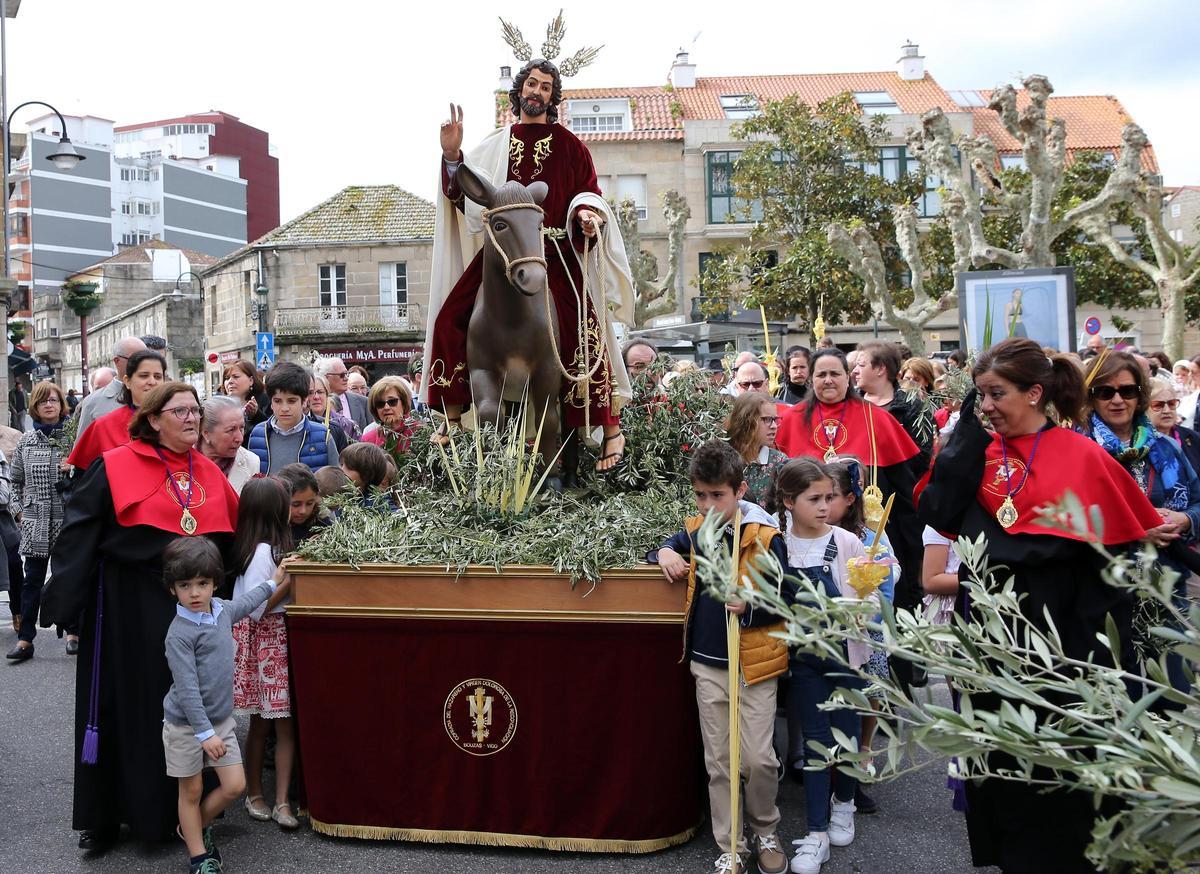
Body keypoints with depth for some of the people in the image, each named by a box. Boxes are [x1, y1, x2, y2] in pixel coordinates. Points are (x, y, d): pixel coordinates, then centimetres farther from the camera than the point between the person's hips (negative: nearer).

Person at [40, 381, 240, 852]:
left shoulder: (210, 473, 5)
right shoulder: (115, 467, -9)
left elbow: (233, 533, 13)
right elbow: (79, 532, -11)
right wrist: (64, 600, -16)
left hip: (191, 606, 4)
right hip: (127, 606, -4)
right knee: (125, 707, 6)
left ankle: (175, 809, 28)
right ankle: (103, 817, 23)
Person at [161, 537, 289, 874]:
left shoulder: (221, 609, 0)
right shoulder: (179, 633, -21)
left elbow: (244, 603, 26)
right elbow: (186, 689, -22)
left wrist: (271, 584, 36)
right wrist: (204, 732, -22)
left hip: (221, 718, 6)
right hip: (185, 724, -6)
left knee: (235, 786, 5)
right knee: (192, 791, 9)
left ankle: (195, 827, 31)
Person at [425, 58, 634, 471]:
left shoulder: (568, 145, 8)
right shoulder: (496, 143, 14)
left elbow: (589, 193, 6)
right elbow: (464, 193, 7)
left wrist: (589, 213, -17)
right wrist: (451, 155, -9)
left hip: (555, 256, -3)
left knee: (581, 336, -16)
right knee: (451, 320, -7)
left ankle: (612, 429, -4)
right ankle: (451, 418, 7)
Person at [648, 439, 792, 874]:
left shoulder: (764, 537, -13)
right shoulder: (696, 530, 2)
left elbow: (785, 601, -10)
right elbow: (669, 546, 21)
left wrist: (749, 605, -28)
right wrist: (663, 553, -3)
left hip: (754, 664, -4)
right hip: (707, 663, 4)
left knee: (758, 759, 1)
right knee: (718, 762, 11)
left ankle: (765, 832, 29)